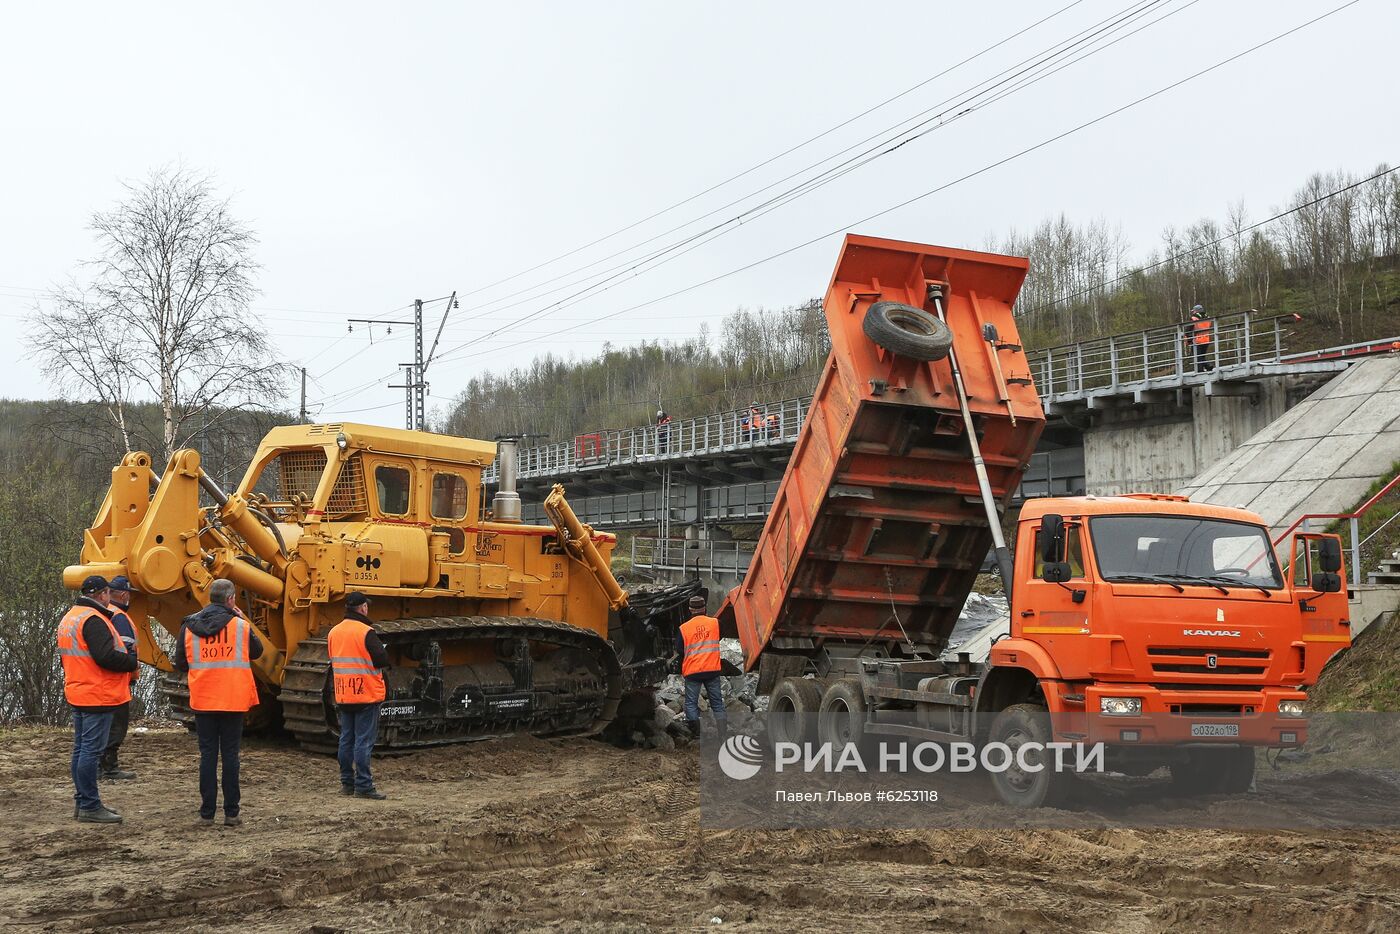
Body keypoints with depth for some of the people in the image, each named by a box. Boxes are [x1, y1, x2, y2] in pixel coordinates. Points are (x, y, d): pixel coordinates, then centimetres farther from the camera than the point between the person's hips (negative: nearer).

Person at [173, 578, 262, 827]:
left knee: (207, 754, 8)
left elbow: (180, 664, 6)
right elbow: (257, 651, 10)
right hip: (233, 701, -2)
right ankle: (231, 812, 5)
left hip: (202, 701, 2)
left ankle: (207, 812, 8)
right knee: (230, 754, 4)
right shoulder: (240, 626, -6)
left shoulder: (189, 627, 0)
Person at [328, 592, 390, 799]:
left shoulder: (333, 633, 6)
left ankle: (347, 782, 18)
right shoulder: (365, 632, -16)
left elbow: (333, 662, 13)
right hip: (366, 695, -7)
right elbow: (383, 660, -18)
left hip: (343, 695, 7)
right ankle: (363, 786, -5)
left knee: (346, 739, 13)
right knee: (364, 741, -4)